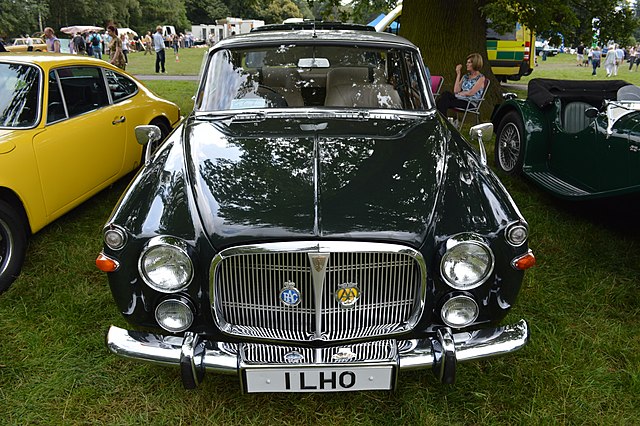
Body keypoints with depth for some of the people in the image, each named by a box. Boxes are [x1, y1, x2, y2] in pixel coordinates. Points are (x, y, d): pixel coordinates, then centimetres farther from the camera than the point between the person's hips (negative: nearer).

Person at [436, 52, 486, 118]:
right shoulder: (465, 76, 19)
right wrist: (458, 74, 6)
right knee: (446, 94, -26)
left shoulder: (481, 78, 1)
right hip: (460, 99, 6)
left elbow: (471, 93, -11)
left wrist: (460, 93, 2)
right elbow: (456, 91, 4)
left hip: (471, 103, -6)